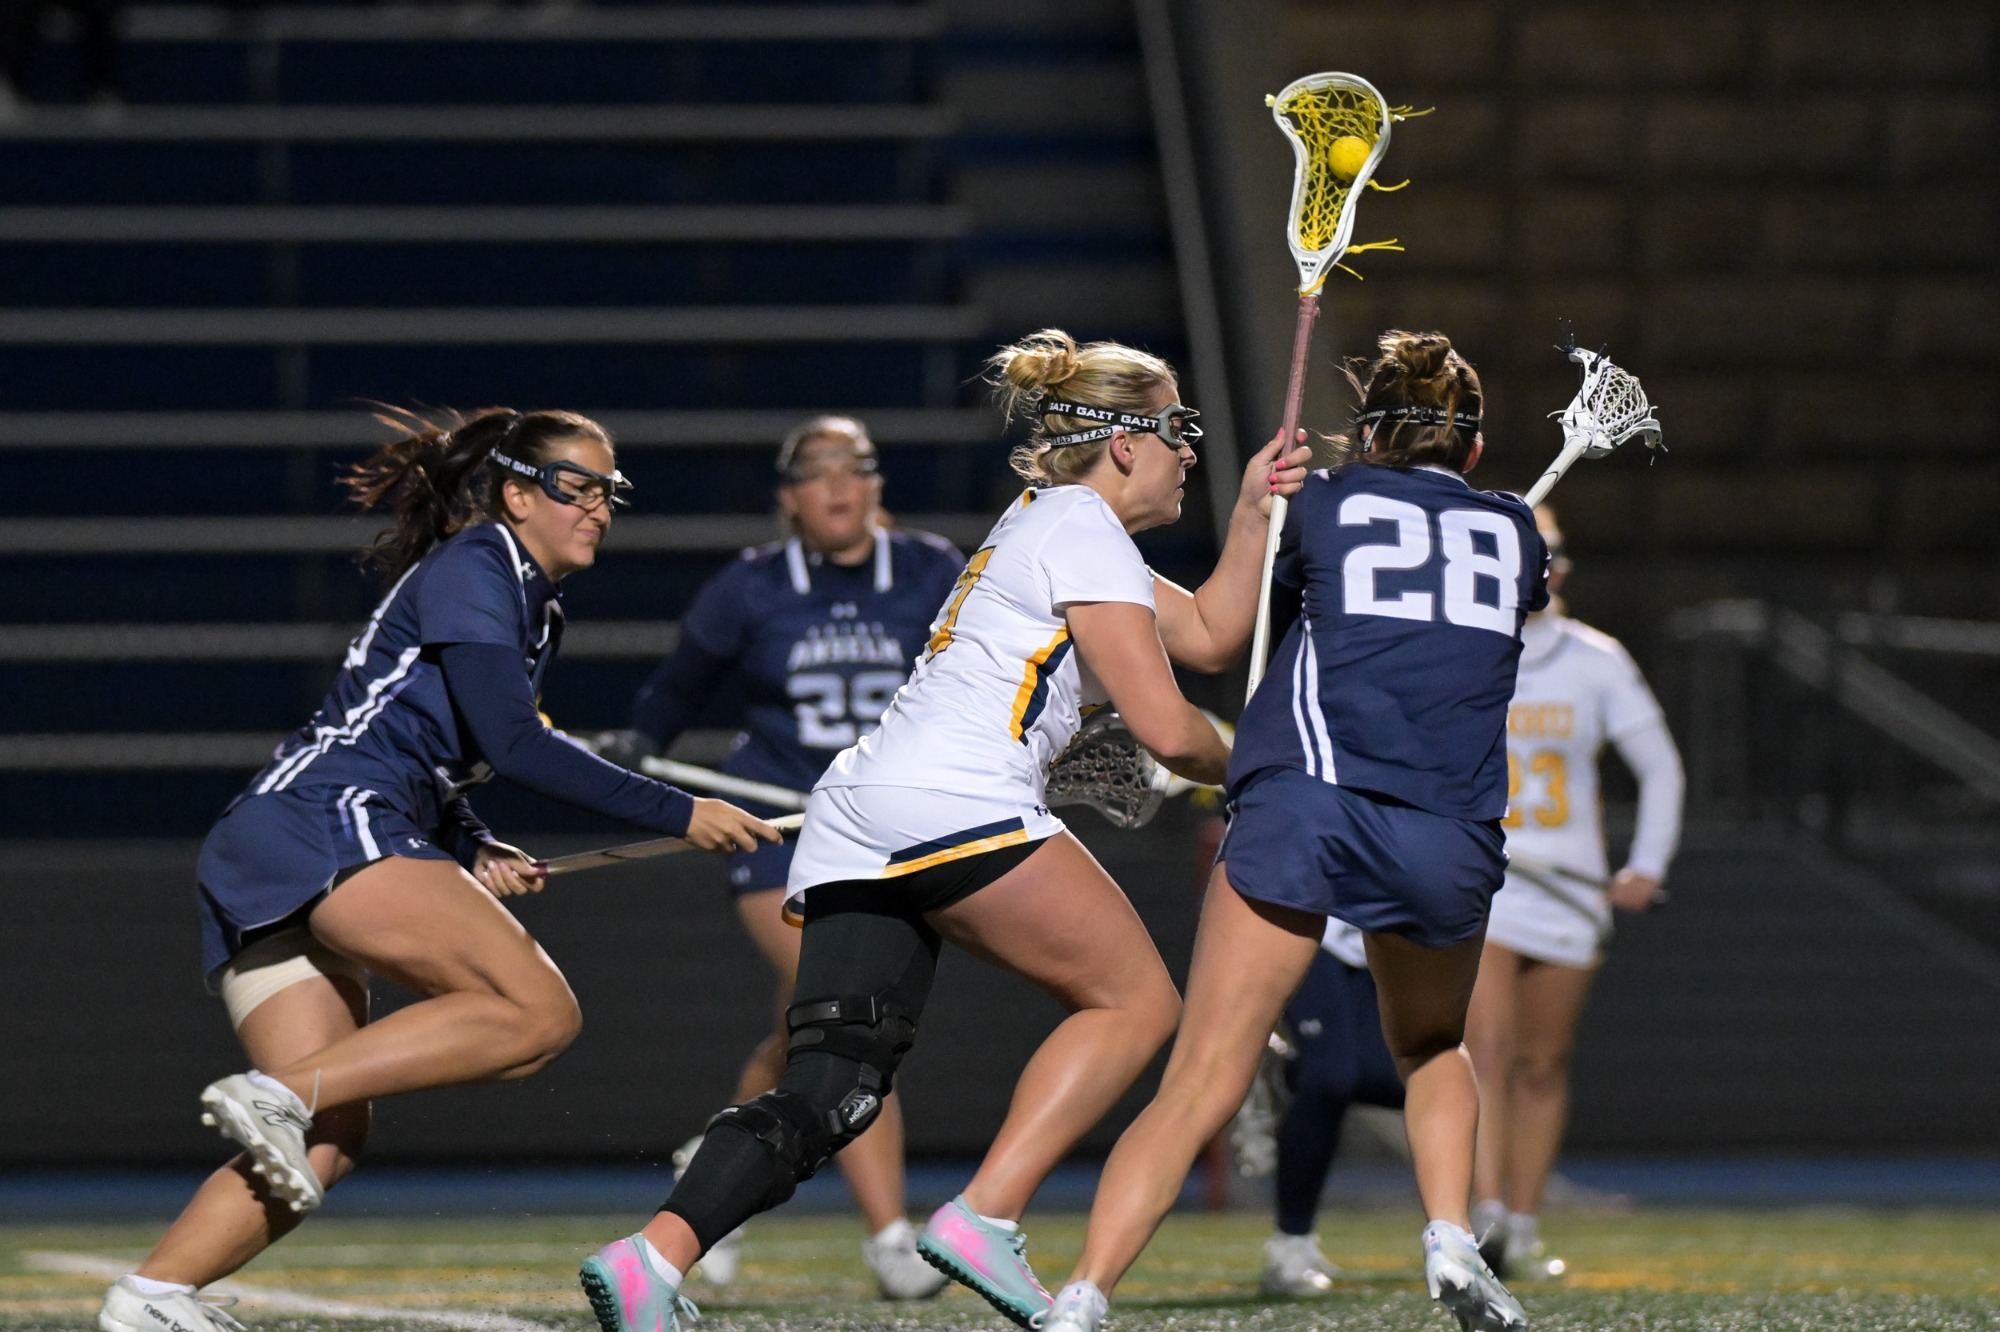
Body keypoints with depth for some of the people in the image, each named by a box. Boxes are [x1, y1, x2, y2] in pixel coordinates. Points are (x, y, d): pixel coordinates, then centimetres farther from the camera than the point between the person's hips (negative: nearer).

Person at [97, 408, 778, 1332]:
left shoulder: (535, 612, 27)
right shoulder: (472, 567, -2)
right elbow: (512, 744, -13)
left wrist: (474, 855, 14)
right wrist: (677, 815, -9)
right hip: (323, 829, -10)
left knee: (327, 1139, 1)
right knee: (538, 1010, -21)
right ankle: (277, 1093, -24)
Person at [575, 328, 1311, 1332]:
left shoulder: (1048, 524, 30)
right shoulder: (1081, 529, -1)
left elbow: (1210, 635, 31)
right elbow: (1164, 724, -6)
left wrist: (1252, 511, 20)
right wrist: (1234, 767, 14)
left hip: (850, 832, 9)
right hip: (950, 807, -9)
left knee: (827, 1095, -2)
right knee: (1136, 998, 2)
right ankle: (984, 1219, -11)